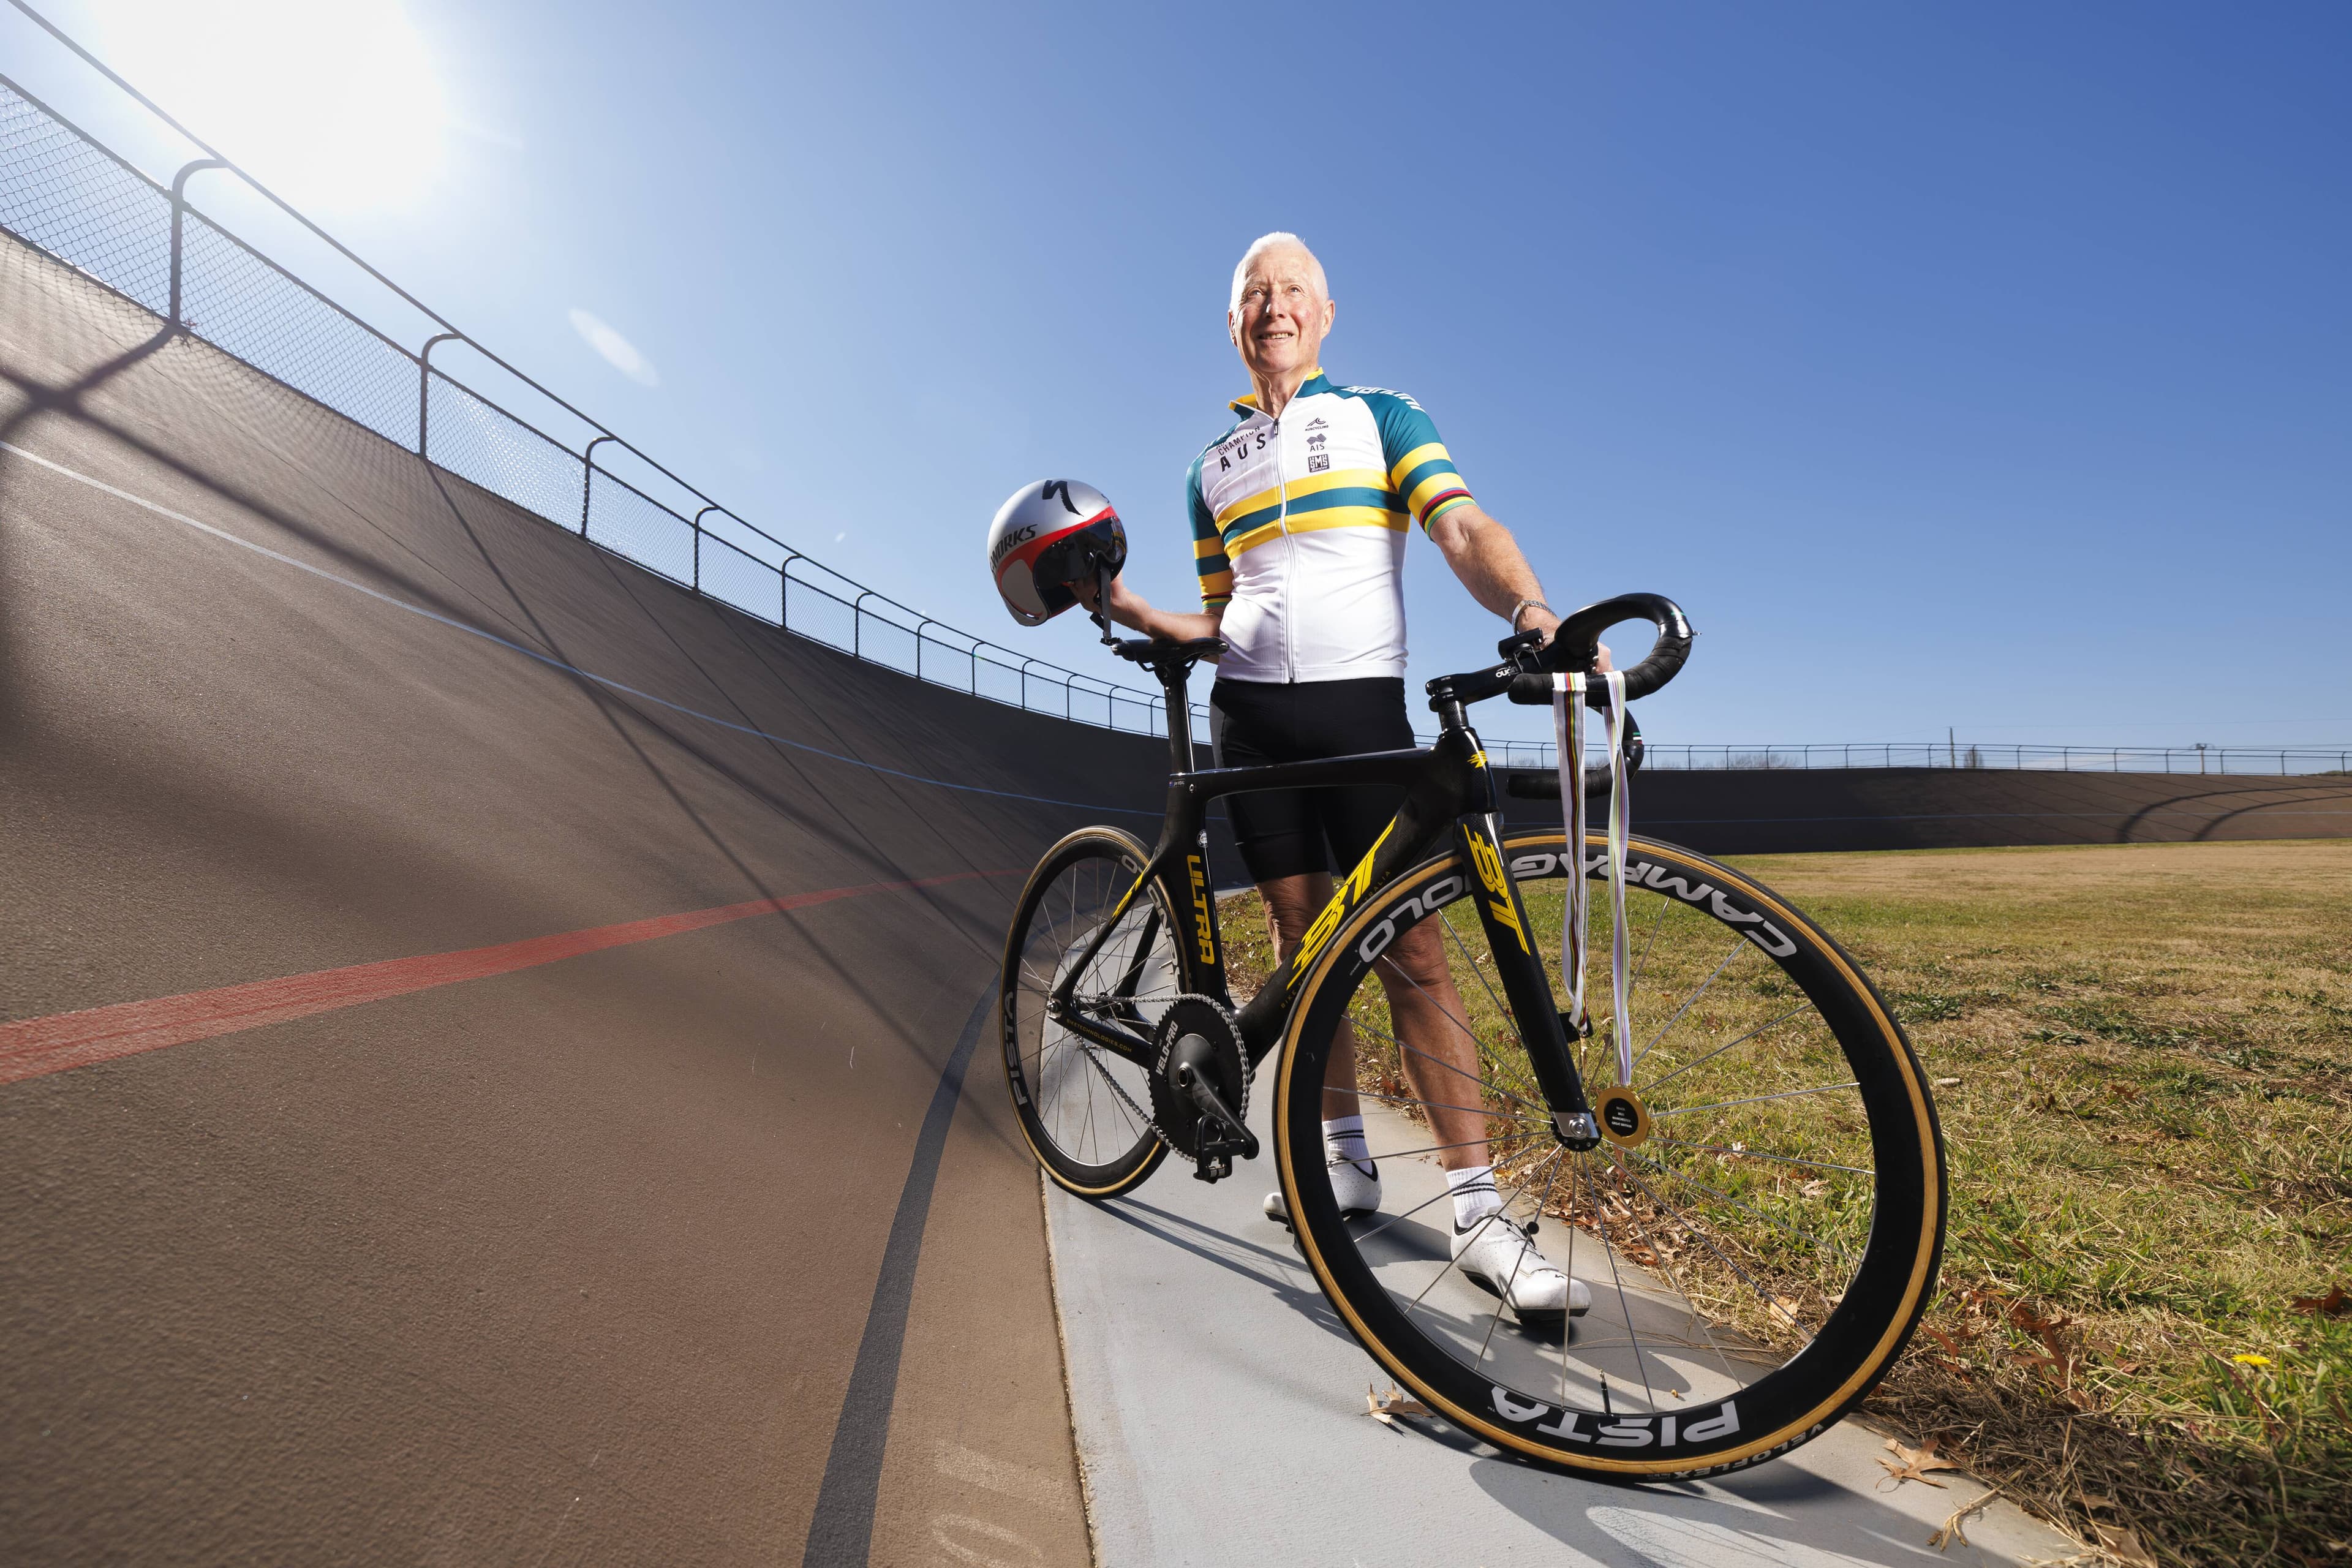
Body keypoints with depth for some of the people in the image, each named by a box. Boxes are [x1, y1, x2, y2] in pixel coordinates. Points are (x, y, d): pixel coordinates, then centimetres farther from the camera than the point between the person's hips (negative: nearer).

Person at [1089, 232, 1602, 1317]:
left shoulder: (1380, 415, 10)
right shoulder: (1212, 466, 19)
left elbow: (1463, 530, -6)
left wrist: (1530, 613, -26)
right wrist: (1130, 610, 5)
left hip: (1361, 701, -3)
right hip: (1250, 712, 4)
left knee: (1410, 949, -9)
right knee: (1301, 941, 6)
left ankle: (1477, 1209, -1)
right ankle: (1346, 1160, 21)